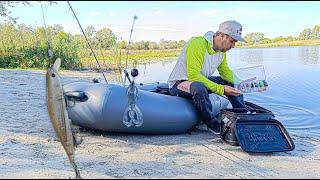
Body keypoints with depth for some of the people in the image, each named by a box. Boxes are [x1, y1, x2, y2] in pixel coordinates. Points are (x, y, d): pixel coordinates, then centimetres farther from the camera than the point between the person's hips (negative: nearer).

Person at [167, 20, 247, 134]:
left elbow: (225, 71, 11)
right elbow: (193, 76, -32)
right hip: (179, 84, -8)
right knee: (199, 87, -40)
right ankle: (212, 124, -16)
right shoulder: (197, 44, -27)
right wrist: (221, 89, -34)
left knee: (232, 83, 3)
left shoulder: (221, 49, 1)